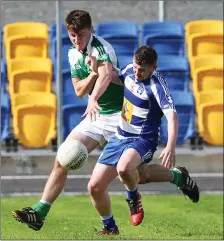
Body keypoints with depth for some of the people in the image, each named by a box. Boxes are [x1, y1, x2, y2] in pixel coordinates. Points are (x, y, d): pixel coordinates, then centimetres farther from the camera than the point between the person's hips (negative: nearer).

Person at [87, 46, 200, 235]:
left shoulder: (156, 84, -19)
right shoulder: (129, 70, 2)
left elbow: (171, 114, -29)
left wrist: (171, 146, -42)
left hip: (142, 140, -7)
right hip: (120, 137, 7)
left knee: (124, 168, -39)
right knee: (95, 187, -1)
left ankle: (134, 198, -4)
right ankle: (110, 228, 23)